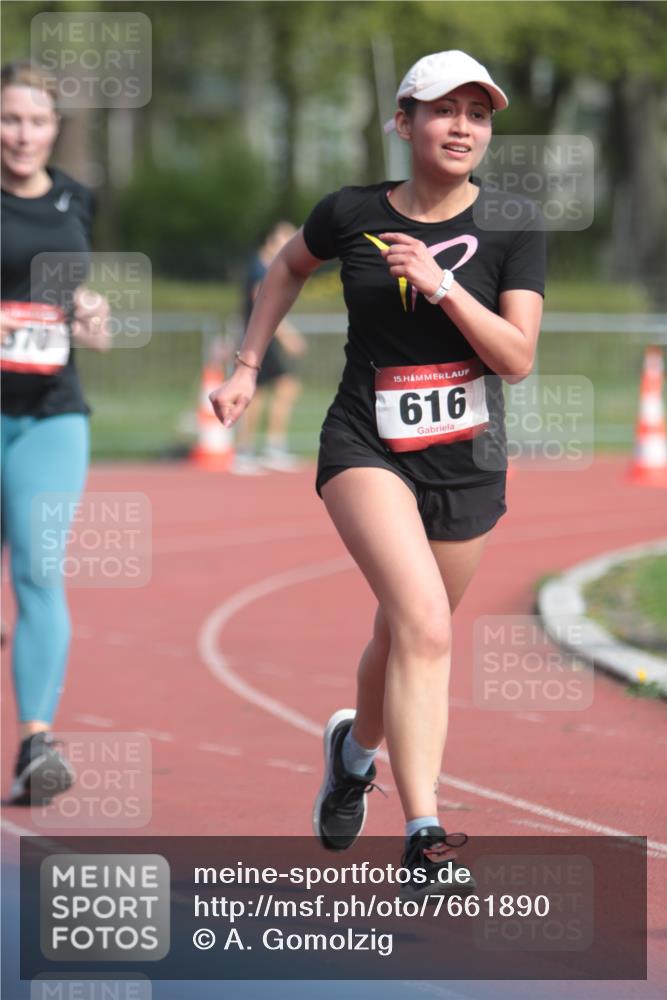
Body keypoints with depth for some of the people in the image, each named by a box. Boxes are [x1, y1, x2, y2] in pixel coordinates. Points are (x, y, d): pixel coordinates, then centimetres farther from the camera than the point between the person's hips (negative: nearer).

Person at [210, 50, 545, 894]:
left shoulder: (512, 226, -5)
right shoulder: (351, 214, -3)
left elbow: (517, 358, -13)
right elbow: (290, 266, 19)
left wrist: (443, 287, -23)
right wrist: (248, 365, 15)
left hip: (469, 466, 2)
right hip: (366, 449, -2)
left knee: (404, 640, 15)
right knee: (425, 626, -23)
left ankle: (356, 745, 50)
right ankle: (424, 836, -25)